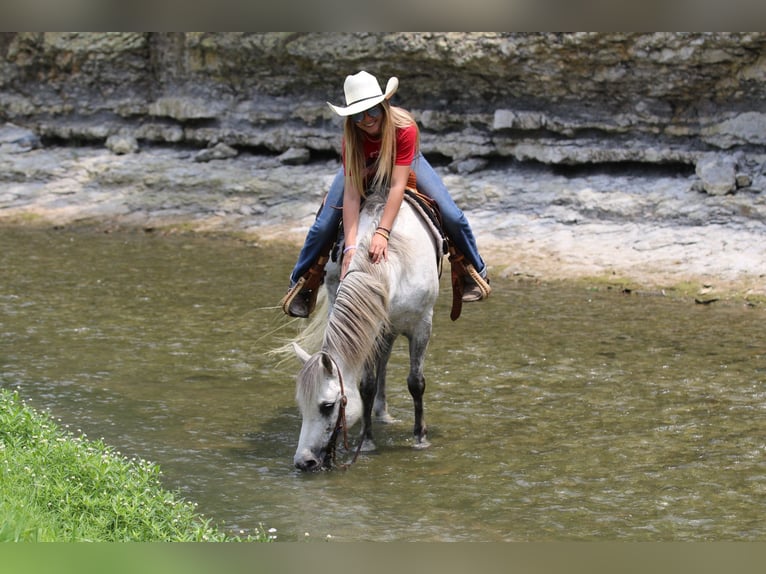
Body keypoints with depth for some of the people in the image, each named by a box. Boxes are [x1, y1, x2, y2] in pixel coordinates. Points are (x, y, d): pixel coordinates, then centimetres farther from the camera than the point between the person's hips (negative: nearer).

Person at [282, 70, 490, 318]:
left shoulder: (405, 127, -41)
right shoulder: (351, 140, -36)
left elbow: (398, 185, -44)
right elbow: (351, 195, -38)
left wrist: (382, 233, -53)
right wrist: (350, 246, -48)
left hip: (405, 164, 0)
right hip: (362, 168, 0)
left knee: (452, 217, -11)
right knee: (324, 226, -11)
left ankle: (475, 271, 16)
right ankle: (300, 283, 14)